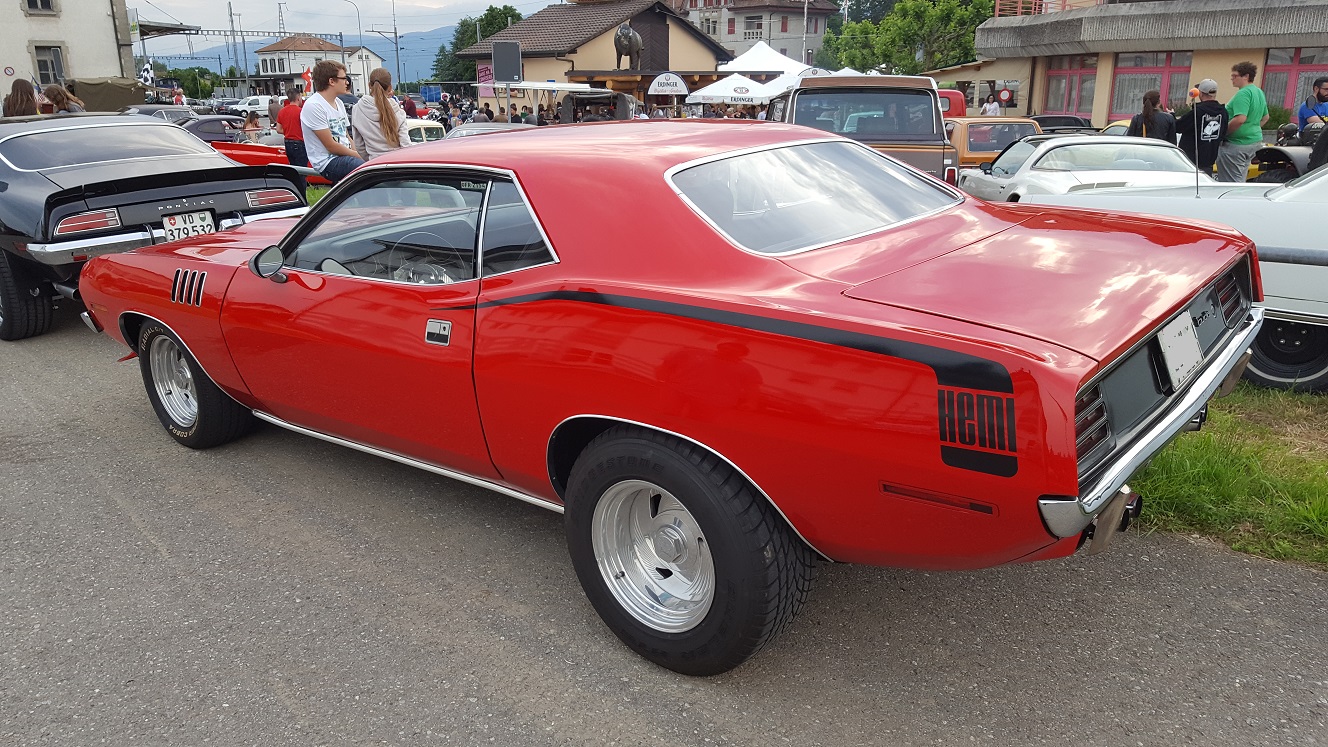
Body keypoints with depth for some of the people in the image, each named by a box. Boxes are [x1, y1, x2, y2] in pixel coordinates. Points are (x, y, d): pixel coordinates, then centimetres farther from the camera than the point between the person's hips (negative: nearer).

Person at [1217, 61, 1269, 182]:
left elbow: (1240, 119, -28)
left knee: (1231, 182, -7)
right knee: (1240, 180, 18)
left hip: (1236, 144, -10)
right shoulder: (1259, 92, 15)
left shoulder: (1243, 93, -17)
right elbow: (1265, 117, 24)